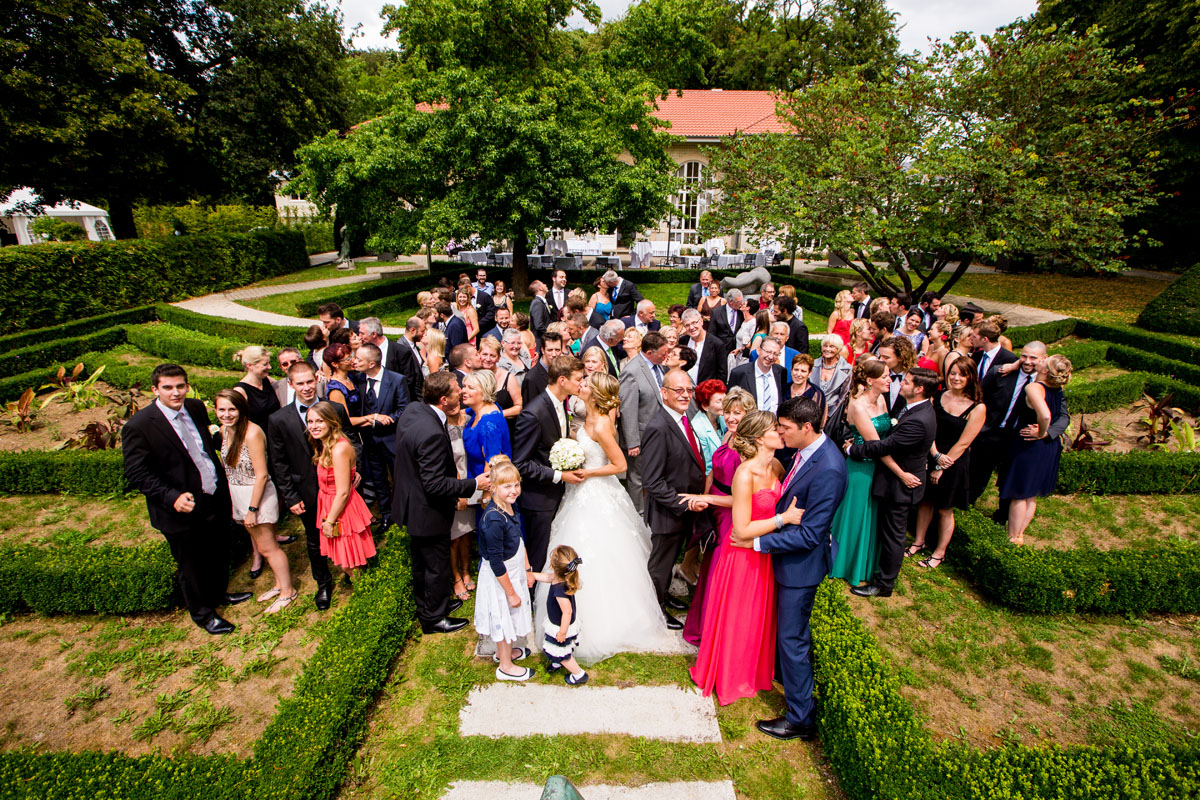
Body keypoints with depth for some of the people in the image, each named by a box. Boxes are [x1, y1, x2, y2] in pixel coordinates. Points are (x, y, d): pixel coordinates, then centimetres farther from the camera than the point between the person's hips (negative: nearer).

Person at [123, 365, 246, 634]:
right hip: (182, 509, -5)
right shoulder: (138, 427, -19)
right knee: (190, 566, 15)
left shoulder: (196, 408, -2)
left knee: (219, 554, 24)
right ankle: (202, 613, 38)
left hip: (216, 499, 6)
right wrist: (172, 498, -29)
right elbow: (136, 474, -18)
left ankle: (218, 593, 51)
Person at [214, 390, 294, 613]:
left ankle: (287, 592, 18)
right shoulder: (225, 430, 1)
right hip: (237, 494, 8)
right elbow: (229, 464, 10)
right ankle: (279, 584, 33)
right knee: (258, 540, 17)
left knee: (267, 548, 2)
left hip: (257, 494, -8)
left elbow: (261, 474, -22)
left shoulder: (251, 432, -23)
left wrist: (252, 509, -20)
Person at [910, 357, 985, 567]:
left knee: (944, 510, 10)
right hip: (930, 457, 3)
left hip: (954, 464, -3)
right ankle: (918, 542, 32)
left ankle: (940, 553, 26)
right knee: (925, 501, 15)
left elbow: (963, 443, -13)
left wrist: (941, 467, -11)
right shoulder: (937, 398, -2)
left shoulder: (977, 408, -12)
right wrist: (936, 455, -14)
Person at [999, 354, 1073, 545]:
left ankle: (1012, 538, 18)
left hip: (1028, 446, -7)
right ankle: (1019, 533, 30)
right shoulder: (1058, 389, -2)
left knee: (1019, 495, 6)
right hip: (1049, 447, 7)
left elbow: (1045, 415, -38)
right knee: (1032, 496, 18)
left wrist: (1042, 432, -20)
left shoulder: (1033, 388, -24)